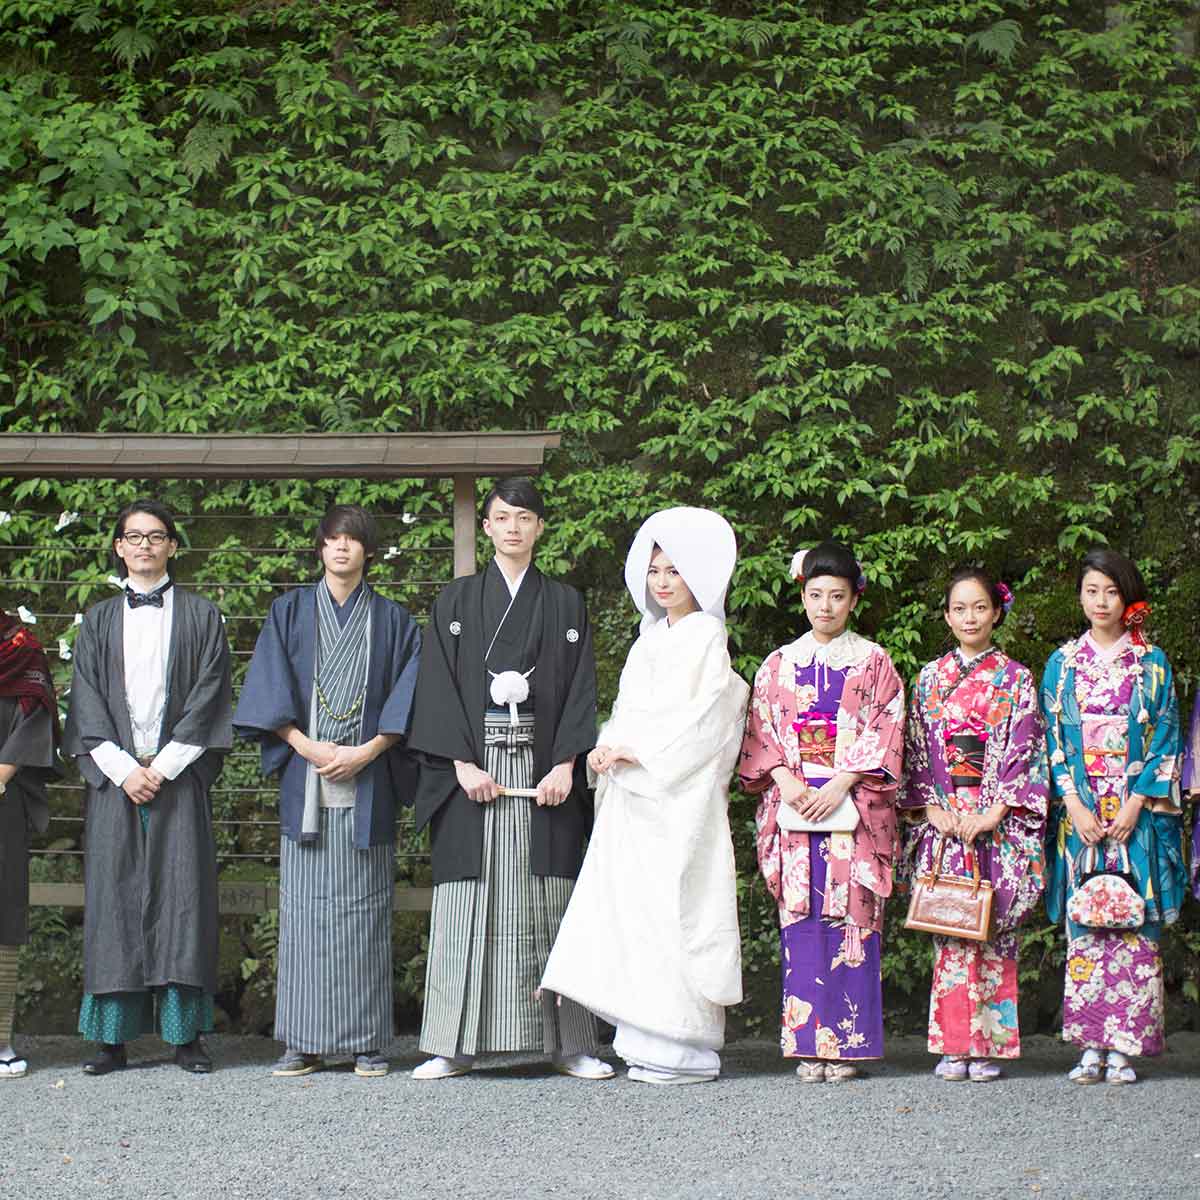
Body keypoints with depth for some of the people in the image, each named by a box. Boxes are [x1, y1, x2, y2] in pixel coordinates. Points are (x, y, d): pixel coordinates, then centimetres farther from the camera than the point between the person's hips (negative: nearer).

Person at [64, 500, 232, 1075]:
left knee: (182, 894, -6)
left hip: (179, 775, -1)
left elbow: (209, 696, 1)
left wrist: (164, 767, -9)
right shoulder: (99, 620, 14)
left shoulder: (200, 616, 9)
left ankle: (185, 1032, -2)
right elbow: (86, 704, 7)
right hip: (114, 776, 2)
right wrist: (122, 768, -7)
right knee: (114, 895, -2)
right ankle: (113, 1035, 1)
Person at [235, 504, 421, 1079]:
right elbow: (269, 693, 3)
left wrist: (368, 750, -11)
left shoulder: (393, 621, 11)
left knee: (364, 909, -1)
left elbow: (407, 698, 3)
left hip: (368, 785, 0)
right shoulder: (289, 612, 11)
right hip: (306, 782, 1)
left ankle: (368, 1042, 2)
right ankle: (304, 1042, 1)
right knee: (305, 906, -2)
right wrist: (308, 747, -9)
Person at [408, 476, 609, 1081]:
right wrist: (464, 765, -10)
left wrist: (565, 766, -9)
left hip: (545, 774, 1)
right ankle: (456, 1044, 0)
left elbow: (580, 690, 5)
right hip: (473, 770, 0)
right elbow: (439, 687, 2)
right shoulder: (456, 601, 10)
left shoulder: (565, 604, 12)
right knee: (469, 904, -3)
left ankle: (568, 1042, 2)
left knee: (549, 902, -1)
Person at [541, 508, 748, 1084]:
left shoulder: (706, 635, -2)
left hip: (680, 794, -7)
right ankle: (650, 1042, 6)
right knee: (633, 908, 2)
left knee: (673, 908, -10)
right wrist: (610, 747, 1)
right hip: (634, 795, 7)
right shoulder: (650, 637, 21)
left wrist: (635, 751, -13)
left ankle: (686, 1049, -7)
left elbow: (697, 715, -11)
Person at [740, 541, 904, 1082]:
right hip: (793, 805, 2)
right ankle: (807, 1041, 0)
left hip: (853, 806, -2)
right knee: (800, 920, -3)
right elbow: (760, 731, 9)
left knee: (850, 917, -6)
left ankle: (845, 1042, -3)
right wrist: (785, 779, -9)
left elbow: (883, 732, -1)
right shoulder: (779, 663, 13)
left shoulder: (872, 662, 7)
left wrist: (840, 786, -12)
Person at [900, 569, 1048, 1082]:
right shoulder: (930, 678, 11)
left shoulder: (1016, 679, 4)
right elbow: (915, 749, 9)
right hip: (942, 821, 2)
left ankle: (988, 1046, 1)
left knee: (993, 929, -4)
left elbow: (1023, 750, -2)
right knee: (949, 929, -2)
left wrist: (992, 813, -12)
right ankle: (953, 1046, 1)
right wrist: (930, 809, -5)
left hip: (999, 822, -2)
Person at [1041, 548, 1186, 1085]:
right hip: (1079, 813, 1)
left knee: (1134, 925, -5)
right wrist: (1075, 806, -6)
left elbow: (1165, 738, 1)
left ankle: (1125, 1047, -2)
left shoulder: (1152, 663, 6)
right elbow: (1051, 739, 6)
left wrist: (1135, 806, -9)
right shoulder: (1062, 663, 9)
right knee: (1083, 929, -1)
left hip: (1137, 813, -1)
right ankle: (1091, 1046, 2)